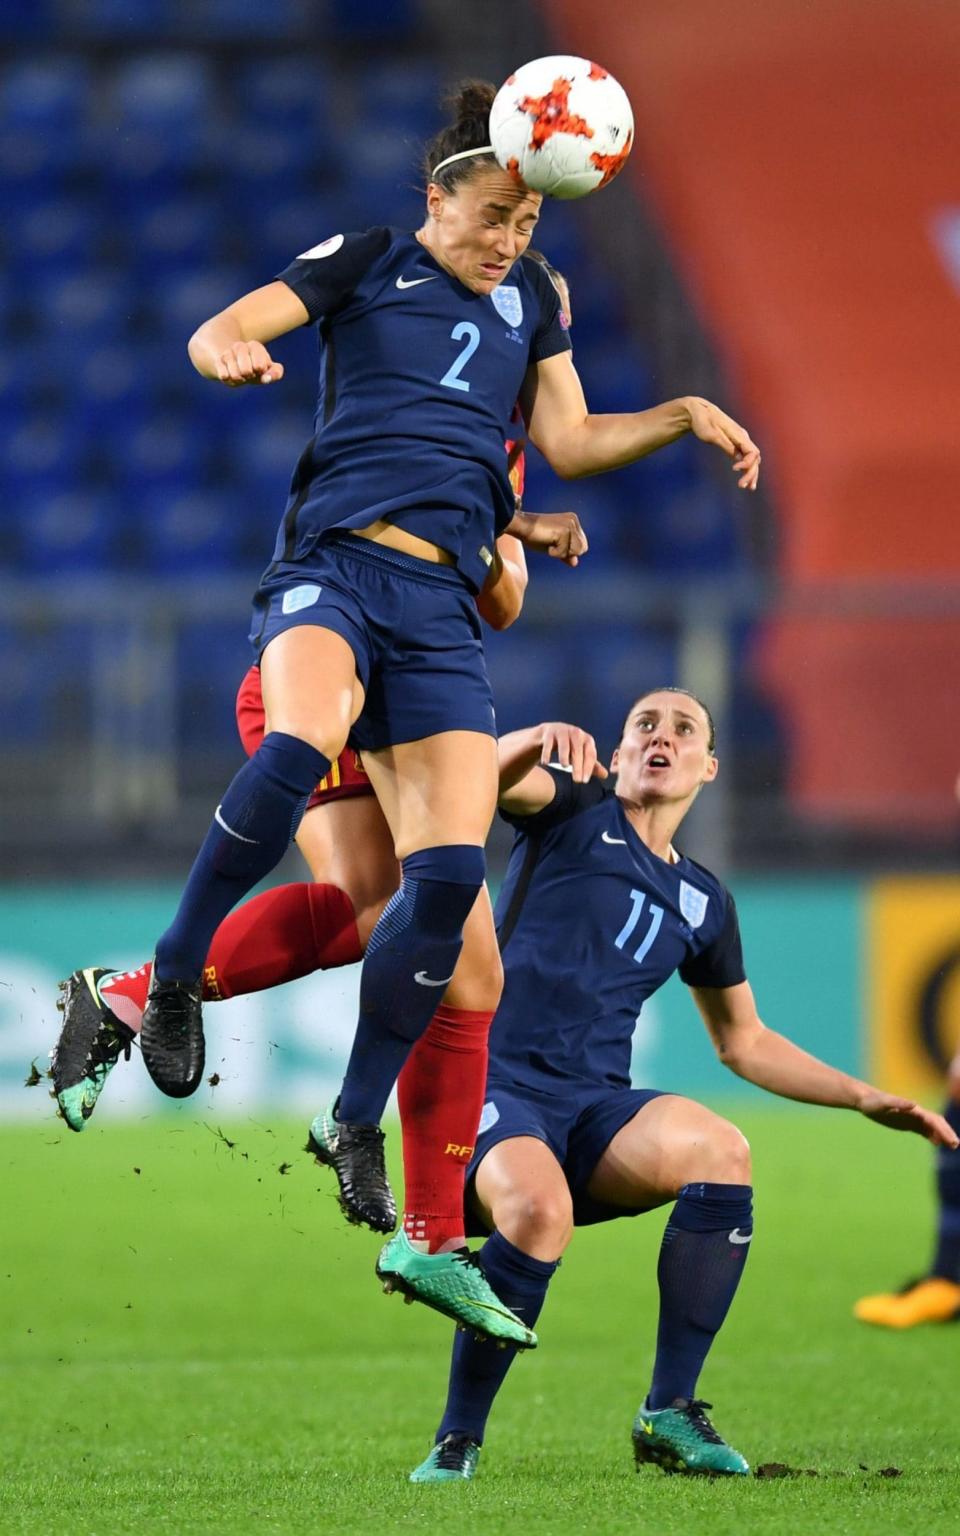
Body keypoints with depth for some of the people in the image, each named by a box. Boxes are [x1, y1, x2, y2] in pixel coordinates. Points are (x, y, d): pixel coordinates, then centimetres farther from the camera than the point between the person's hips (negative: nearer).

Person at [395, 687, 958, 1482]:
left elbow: (745, 1043, 30)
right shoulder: (574, 812, 7)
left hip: (596, 1111, 4)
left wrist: (865, 1098, 19)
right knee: (539, 1213, -37)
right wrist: (544, 738, -39)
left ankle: (670, 1412, -18)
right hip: (495, 1085, -4)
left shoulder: (704, 902, 20)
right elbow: (489, 777, -15)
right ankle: (457, 1440, -17)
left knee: (722, 1150, -27)